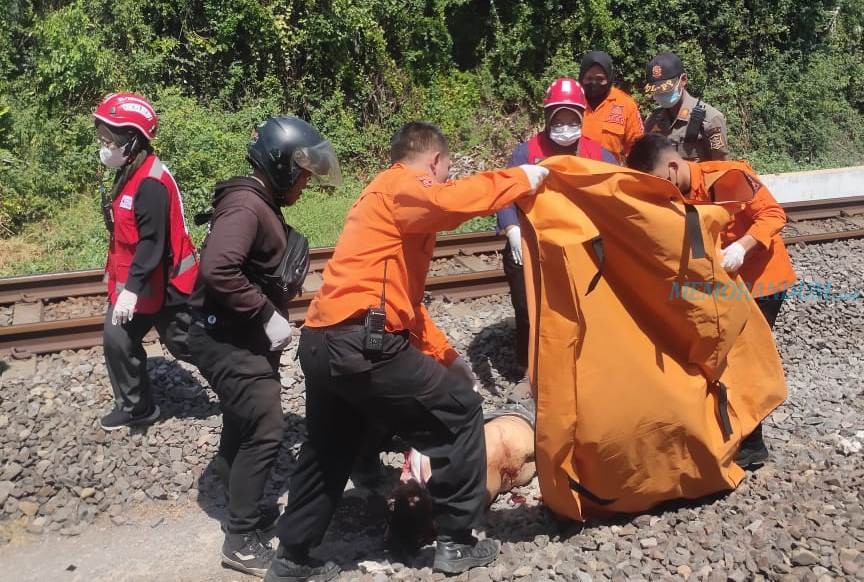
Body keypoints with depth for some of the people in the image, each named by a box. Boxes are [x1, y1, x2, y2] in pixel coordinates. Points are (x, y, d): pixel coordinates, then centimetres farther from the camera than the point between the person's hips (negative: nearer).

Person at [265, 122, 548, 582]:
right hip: (361, 344, -10)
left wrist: (444, 355, 27)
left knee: (327, 451, 24)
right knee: (460, 411, 7)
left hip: (322, 343, 10)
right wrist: (523, 178, -12)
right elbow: (452, 200, -28)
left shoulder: (383, 196, 26)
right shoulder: (402, 188, -3)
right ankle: (456, 543, 16)